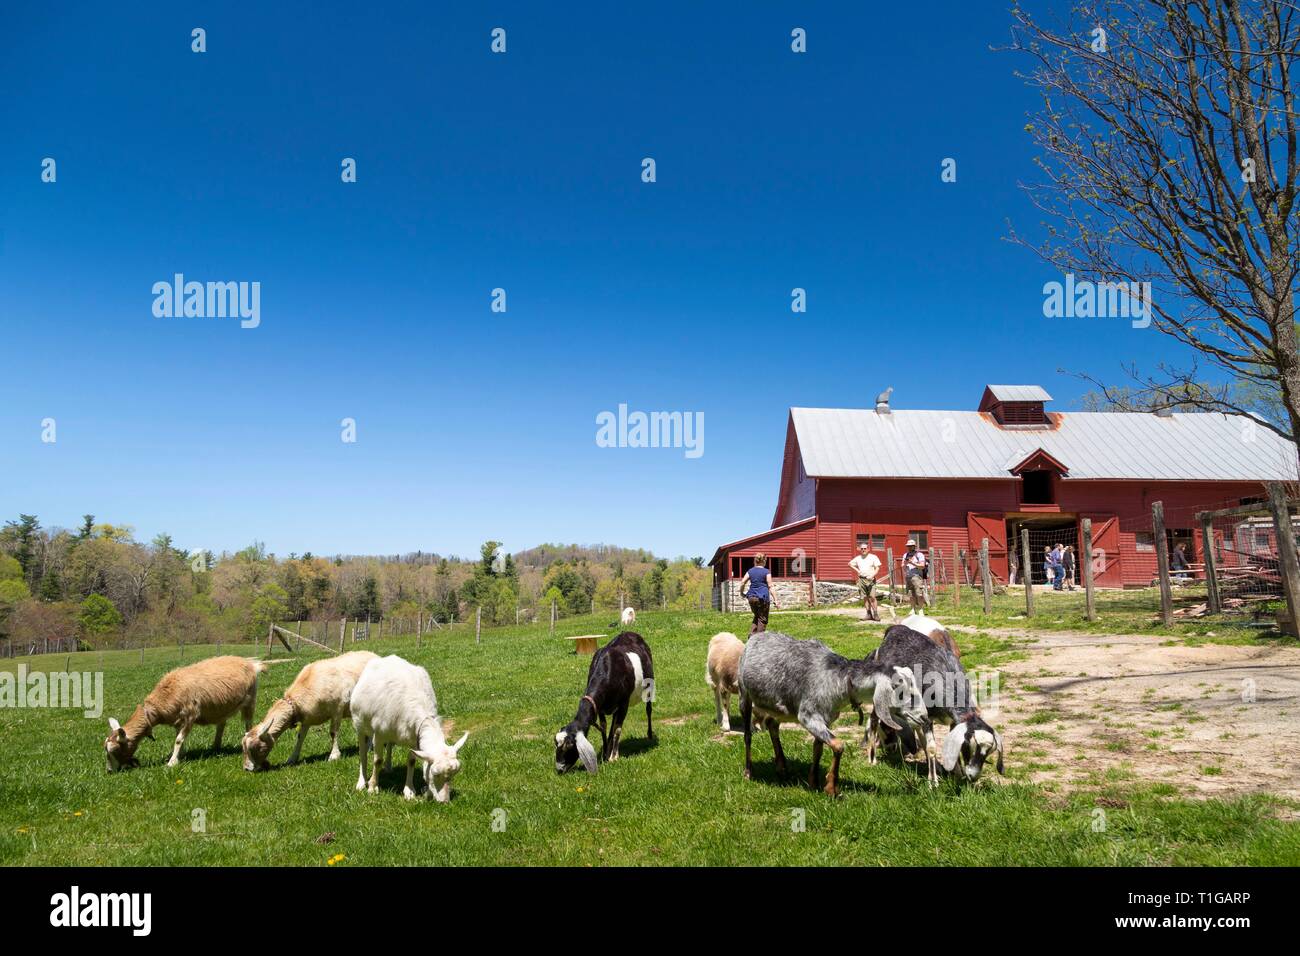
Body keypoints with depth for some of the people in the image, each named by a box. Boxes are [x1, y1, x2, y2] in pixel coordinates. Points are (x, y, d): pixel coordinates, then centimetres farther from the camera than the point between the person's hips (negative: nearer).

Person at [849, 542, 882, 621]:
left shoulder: (873, 557, 2)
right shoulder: (858, 558, 12)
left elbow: (877, 568, -2)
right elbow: (850, 564, 26)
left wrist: (872, 575, -18)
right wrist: (857, 570, 11)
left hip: (870, 579, -4)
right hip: (861, 579, 4)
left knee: (872, 597, -12)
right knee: (865, 597, 4)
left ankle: (875, 614, -8)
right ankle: (869, 614, 9)